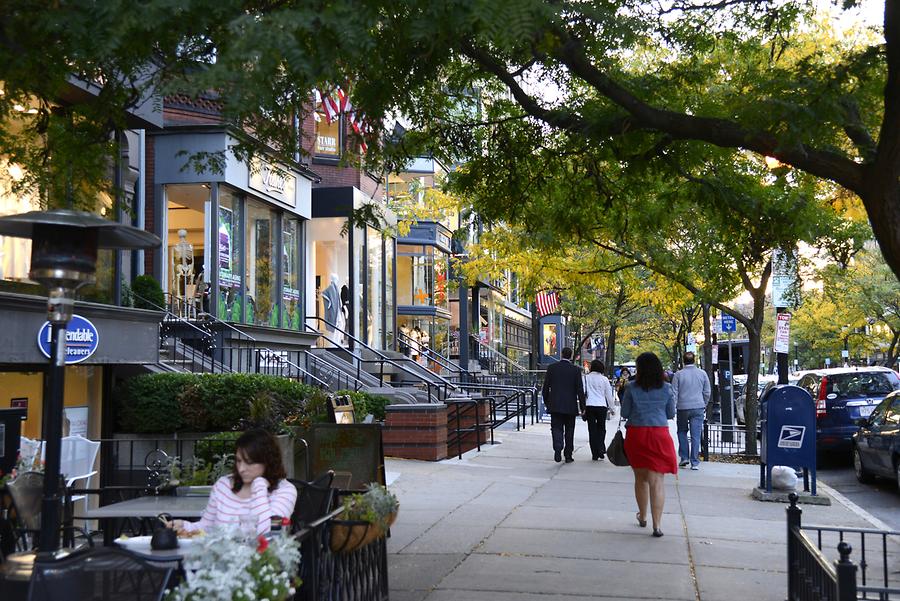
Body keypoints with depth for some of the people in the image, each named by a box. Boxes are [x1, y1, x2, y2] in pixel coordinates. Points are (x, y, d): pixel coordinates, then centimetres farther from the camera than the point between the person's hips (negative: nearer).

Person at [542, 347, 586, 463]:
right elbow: (580, 390, -6)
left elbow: (545, 388, 2)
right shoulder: (576, 370, -5)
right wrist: (582, 407, 0)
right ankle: (568, 455, 15)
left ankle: (558, 449, -25)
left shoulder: (552, 368, -1)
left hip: (555, 405, 0)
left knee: (557, 428, 0)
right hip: (570, 406, 0)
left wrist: (546, 402, 14)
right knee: (569, 431, 11)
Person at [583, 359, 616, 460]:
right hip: (602, 406, 0)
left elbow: (583, 392, 0)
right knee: (601, 429, 13)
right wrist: (611, 407, 18)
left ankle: (595, 454, 2)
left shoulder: (586, 378, 1)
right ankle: (601, 451, 0)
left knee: (592, 430, 4)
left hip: (589, 406, 0)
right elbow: (609, 395, 6)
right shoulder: (604, 379, 0)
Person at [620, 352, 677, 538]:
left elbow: (624, 413, 0)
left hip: (636, 434, 0)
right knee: (657, 480, -2)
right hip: (659, 434, 0)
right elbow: (671, 414, 7)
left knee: (640, 478, 18)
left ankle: (642, 517, 32)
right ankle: (657, 524, -10)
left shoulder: (632, 388, -5)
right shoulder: (666, 389, 0)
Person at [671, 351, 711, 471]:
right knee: (696, 435, 1)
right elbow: (707, 392, 9)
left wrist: (672, 408, 3)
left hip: (683, 408, -1)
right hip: (698, 407, 1)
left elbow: (674, 393, -3)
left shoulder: (678, 375, -4)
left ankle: (684, 457, 12)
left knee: (682, 432, 17)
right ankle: (695, 462, 0)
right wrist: (704, 405, 22)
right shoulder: (702, 374, 3)